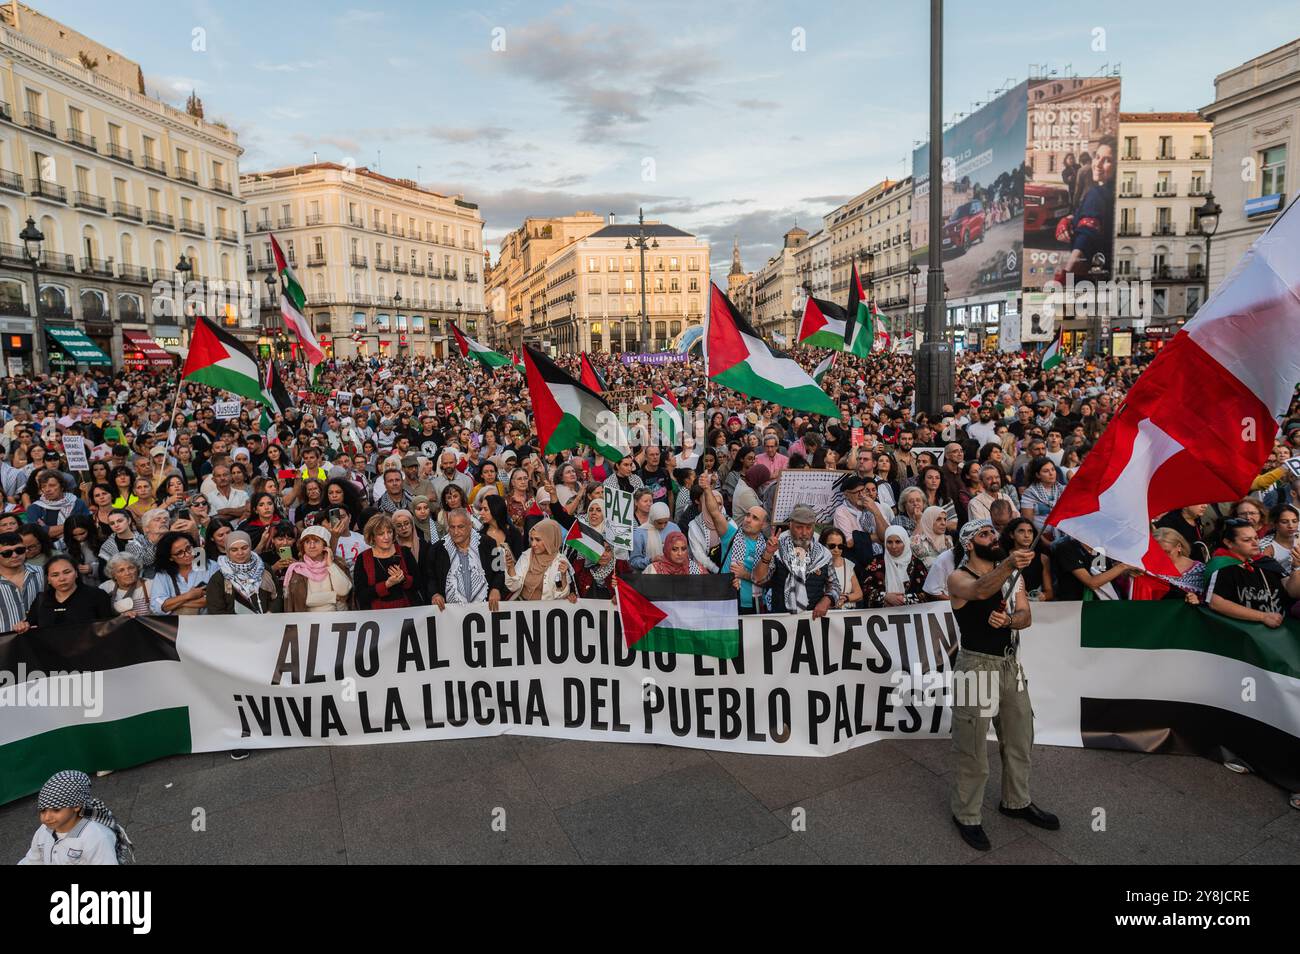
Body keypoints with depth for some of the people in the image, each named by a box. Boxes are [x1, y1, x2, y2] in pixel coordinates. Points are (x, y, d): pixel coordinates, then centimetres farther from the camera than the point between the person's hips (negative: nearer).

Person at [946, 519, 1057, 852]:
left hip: (1011, 664, 6)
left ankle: (1016, 802, 41)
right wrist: (1009, 563, -52)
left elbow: (1026, 616, 1)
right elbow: (981, 590, -35)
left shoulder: (1012, 575, 8)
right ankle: (967, 816, 20)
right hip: (977, 666, -6)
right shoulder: (958, 578, -12)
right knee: (973, 749, 2)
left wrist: (1008, 619, -22)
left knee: (1019, 740, 20)